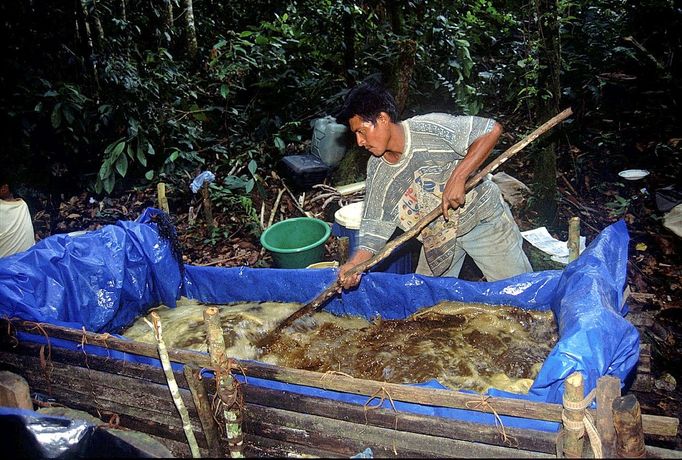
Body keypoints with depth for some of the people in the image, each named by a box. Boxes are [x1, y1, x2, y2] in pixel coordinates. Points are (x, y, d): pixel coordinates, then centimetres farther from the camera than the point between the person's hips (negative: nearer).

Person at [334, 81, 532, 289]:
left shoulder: (430, 128, -27)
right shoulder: (377, 171, -10)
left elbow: (492, 129, -28)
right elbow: (376, 225, -9)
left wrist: (457, 178, -35)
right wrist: (355, 263, -26)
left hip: (482, 216, -4)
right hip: (437, 236, 5)